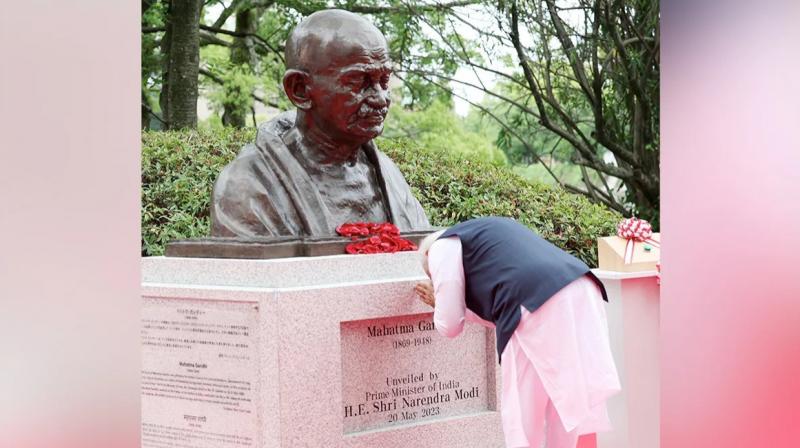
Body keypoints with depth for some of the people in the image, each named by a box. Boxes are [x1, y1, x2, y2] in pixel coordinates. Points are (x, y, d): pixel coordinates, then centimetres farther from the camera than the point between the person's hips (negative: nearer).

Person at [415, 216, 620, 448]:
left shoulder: (442, 247, 14)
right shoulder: (487, 232, 37)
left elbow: (450, 326, 11)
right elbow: (500, 317, 40)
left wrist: (441, 303, 33)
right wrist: (446, 301, 45)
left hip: (538, 310, -8)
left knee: (521, 410, 6)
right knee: (564, 402, 18)